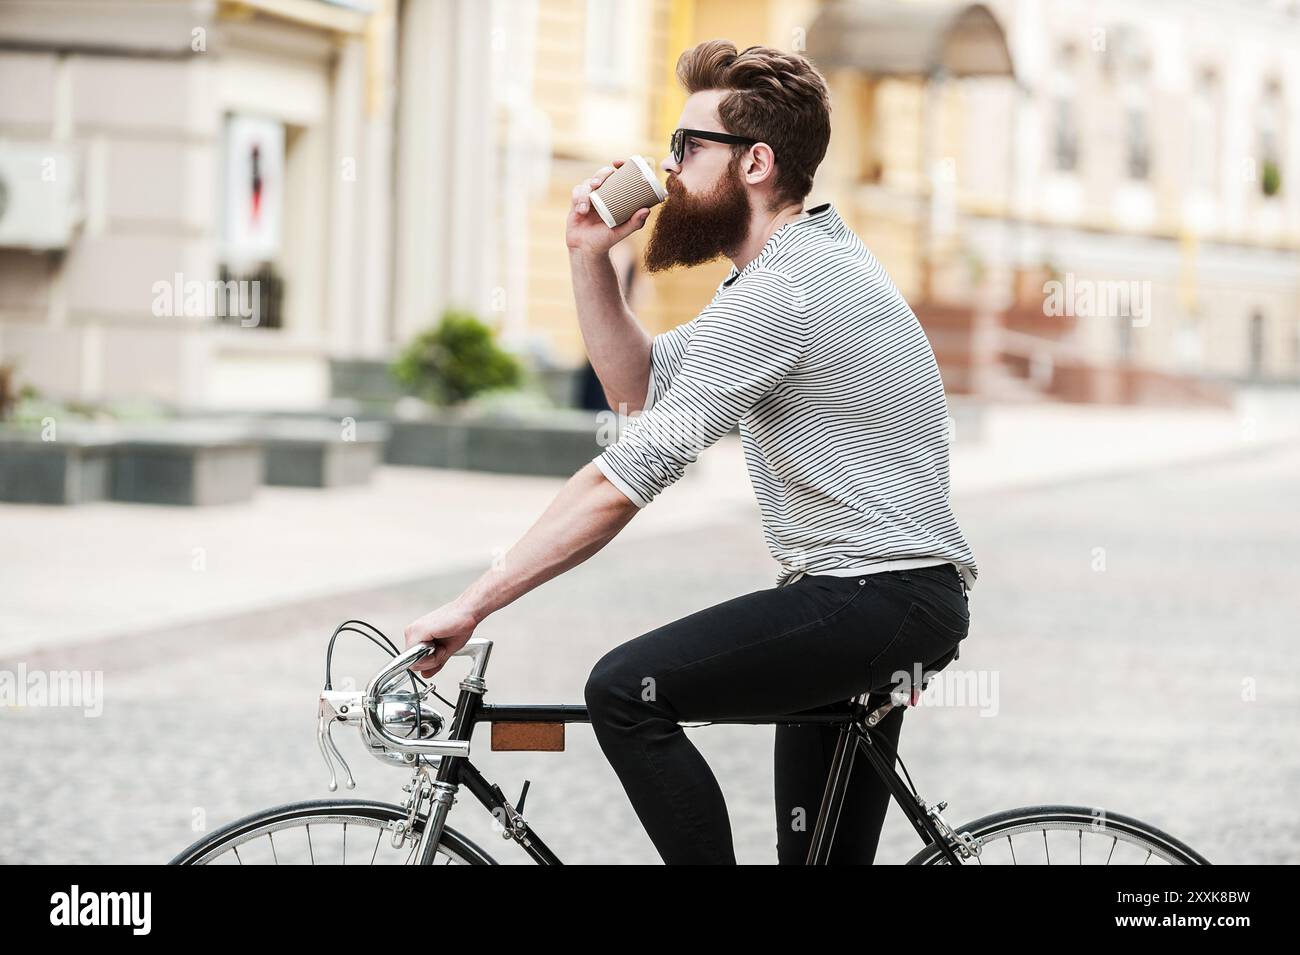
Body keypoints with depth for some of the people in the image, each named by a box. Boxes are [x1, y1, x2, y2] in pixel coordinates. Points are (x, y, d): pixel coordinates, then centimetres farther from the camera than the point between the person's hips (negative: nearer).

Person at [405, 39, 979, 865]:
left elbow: (625, 481, -24)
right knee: (823, 851, 20)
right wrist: (590, 260, 6)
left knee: (627, 690, -19)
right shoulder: (805, 261, 15)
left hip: (875, 598, -11)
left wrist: (470, 607, -22)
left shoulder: (777, 294, -19)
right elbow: (641, 386, 21)